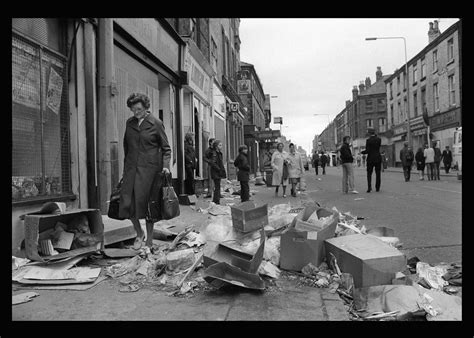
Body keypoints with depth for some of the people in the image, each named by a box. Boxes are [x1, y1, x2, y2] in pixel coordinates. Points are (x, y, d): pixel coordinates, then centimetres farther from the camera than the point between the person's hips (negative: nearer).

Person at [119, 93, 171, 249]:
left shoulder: (156, 123, -2)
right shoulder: (129, 123, 12)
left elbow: (166, 148, 2)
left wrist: (166, 165, -12)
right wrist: (125, 166, 19)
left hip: (149, 168, -4)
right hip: (131, 167, 4)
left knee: (147, 203, -2)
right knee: (127, 202, -3)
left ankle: (149, 241, 13)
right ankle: (139, 233, 20)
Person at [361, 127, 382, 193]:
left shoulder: (368, 140, -11)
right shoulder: (379, 139, 1)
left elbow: (367, 151, -15)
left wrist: (362, 152, 6)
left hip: (370, 159, -3)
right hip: (378, 158, 3)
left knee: (369, 173, 6)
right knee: (378, 173, 9)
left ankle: (369, 187, -6)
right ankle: (377, 188, 10)